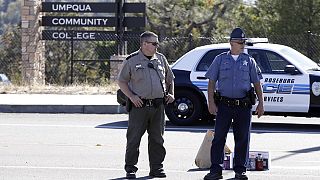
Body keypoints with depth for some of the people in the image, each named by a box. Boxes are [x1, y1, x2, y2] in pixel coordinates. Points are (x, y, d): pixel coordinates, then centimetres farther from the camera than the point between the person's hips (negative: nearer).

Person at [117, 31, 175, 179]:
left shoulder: (161, 59, 12)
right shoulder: (132, 61, -1)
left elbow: (170, 79, 24)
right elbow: (121, 81, 2)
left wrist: (170, 94, 10)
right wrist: (131, 96, -9)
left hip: (158, 105, 4)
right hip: (139, 105, -4)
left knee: (157, 139, 7)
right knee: (134, 138, -3)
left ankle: (156, 168, 14)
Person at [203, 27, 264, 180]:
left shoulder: (249, 61, 9)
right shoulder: (220, 59, 6)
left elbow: (257, 83, 12)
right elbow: (211, 82, 5)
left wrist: (261, 103, 4)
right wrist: (211, 103, -4)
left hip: (243, 106, 1)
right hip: (224, 105, -1)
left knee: (242, 139, 3)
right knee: (219, 137, -4)